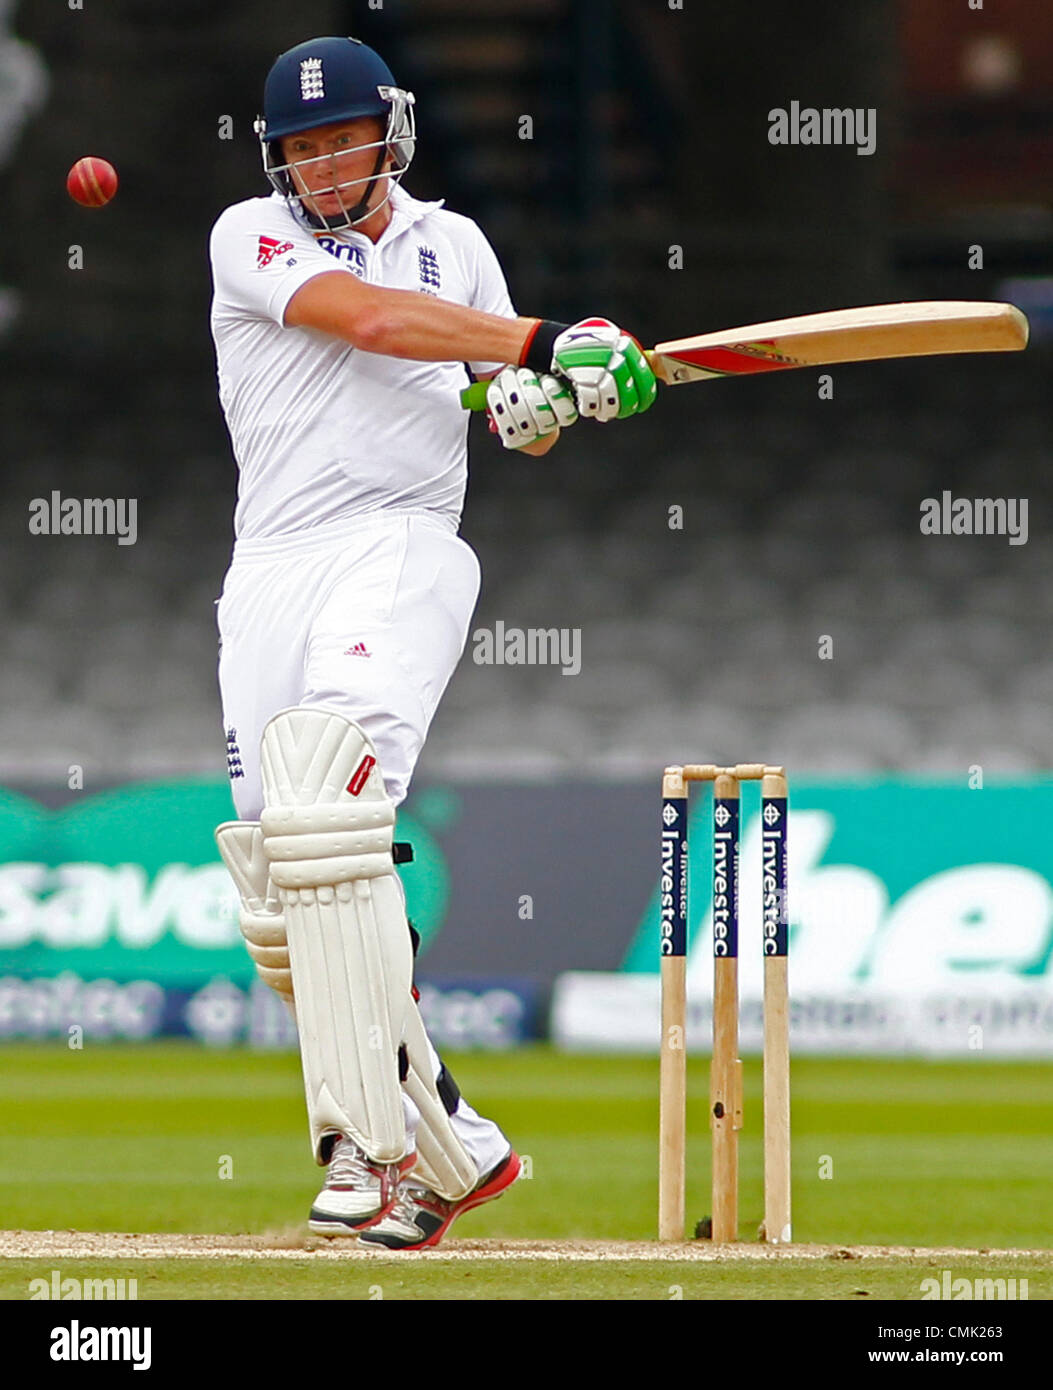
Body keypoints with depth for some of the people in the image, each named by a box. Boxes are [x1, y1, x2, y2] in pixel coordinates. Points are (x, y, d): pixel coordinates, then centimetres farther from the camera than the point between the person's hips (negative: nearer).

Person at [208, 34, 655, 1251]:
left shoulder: (450, 240, 15)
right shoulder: (251, 238, 6)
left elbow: (522, 416, 16)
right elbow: (368, 319, -12)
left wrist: (539, 403, -9)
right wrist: (544, 343, -22)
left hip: (403, 549, -2)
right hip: (270, 575, 2)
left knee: (323, 817, -26)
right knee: (281, 916, -2)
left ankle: (370, 1145, -29)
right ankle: (448, 1147, 11)